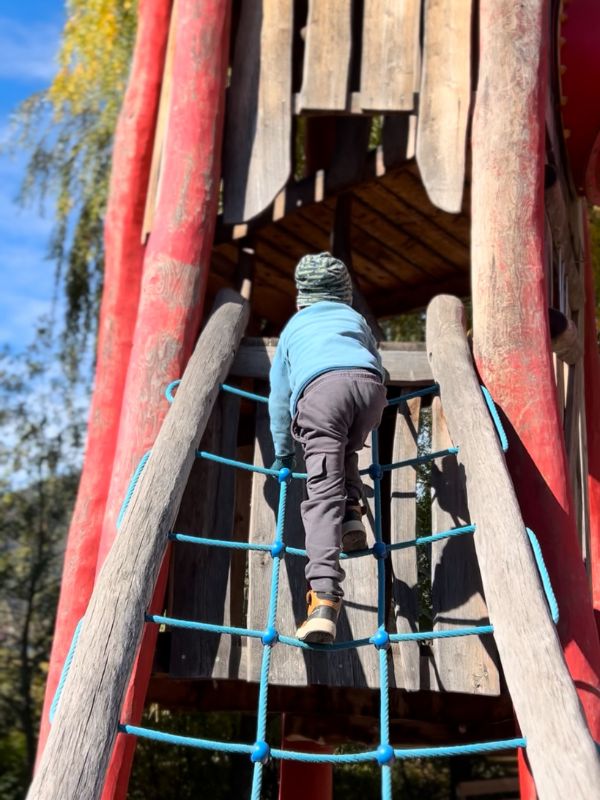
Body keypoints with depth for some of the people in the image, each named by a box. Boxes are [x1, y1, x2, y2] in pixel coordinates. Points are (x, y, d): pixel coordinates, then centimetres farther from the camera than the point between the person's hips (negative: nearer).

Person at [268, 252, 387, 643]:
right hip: (369, 384, 2)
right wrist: (364, 427, 68)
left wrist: (283, 453, 52)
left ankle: (324, 599, -28)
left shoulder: (294, 326, 39)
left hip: (321, 389, -2)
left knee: (323, 493, -13)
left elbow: (279, 396, 42)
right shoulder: (356, 319, 40)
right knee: (346, 451, 33)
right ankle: (353, 515, 6)